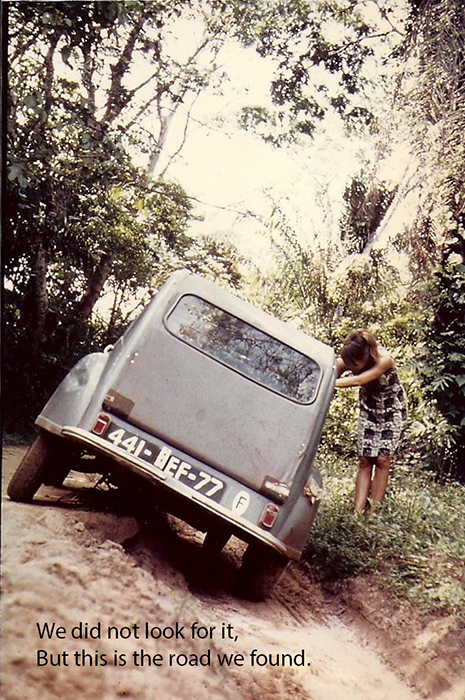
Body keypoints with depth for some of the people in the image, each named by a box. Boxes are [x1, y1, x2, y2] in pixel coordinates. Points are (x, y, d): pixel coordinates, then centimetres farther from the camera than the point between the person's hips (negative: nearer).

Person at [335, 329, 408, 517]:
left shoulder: (384, 360, -34)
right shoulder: (347, 361, -21)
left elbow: (358, 380, -43)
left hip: (392, 409, -3)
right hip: (368, 408, 3)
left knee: (382, 460, -7)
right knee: (364, 460, -2)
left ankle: (373, 512, 0)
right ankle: (358, 511, -2)